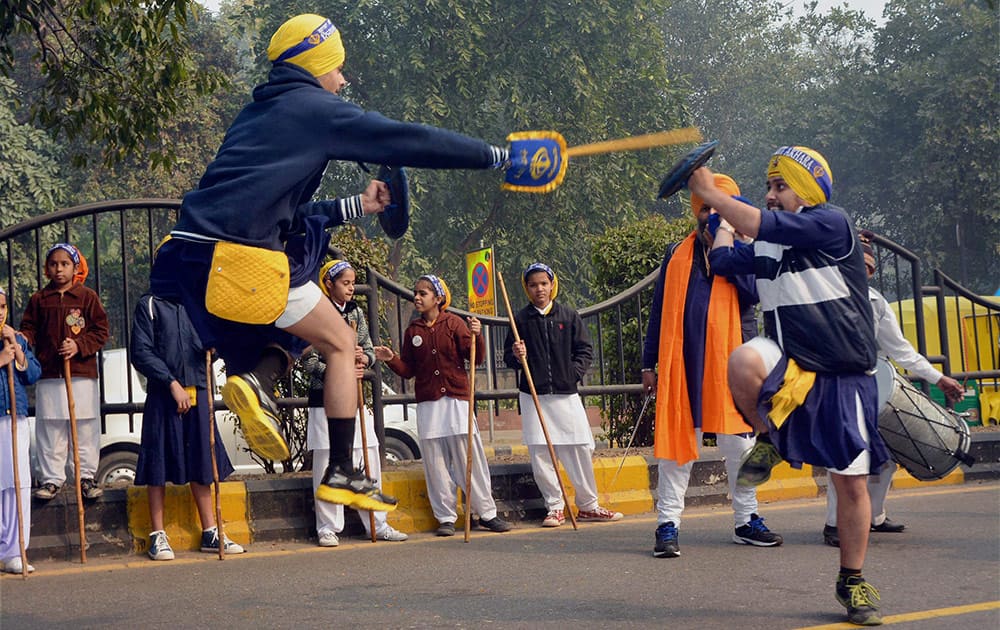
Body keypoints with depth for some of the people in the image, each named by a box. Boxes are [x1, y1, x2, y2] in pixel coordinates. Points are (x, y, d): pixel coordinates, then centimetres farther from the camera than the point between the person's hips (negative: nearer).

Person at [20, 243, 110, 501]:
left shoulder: (88, 297, 2)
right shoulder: (39, 299, 8)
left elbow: (101, 331, 0)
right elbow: (30, 328, 8)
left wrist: (79, 345, -13)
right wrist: (23, 338, -14)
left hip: (82, 376, -1)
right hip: (48, 376, 2)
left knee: (86, 430, 2)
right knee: (49, 430, 4)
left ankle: (87, 476, 11)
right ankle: (52, 478, 13)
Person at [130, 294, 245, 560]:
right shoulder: (148, 305, 1)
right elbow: (141, 354, -6)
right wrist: (172, 383, -13)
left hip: (198, 393, 4)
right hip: (163, 395, -4)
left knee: (201, 461, 8)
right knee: (159, 462, 0)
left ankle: (210, 533, 14)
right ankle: (158, 535, 8)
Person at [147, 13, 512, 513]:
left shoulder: (259, 114, 28)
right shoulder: (316, 109, 3)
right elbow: (408, 141, 2)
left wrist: (355, 206, 36)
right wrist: (495, 155, 10)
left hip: (190, 256, 8)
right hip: (242, 260, -8)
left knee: (307, 324, 27)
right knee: (340, 343, 8)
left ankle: (257, 377, -3)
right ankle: (341, 475, 6)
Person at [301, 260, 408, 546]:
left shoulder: (356, 313, 12)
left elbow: (370, 350, 15)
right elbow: (309, 360, -9)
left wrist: (364, 358, -8)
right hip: (326, 398, -5)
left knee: (369, 461, 6)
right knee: (327, 464, -3)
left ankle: (377, 524, 14)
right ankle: (328, 529, 6)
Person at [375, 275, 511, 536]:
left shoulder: (453, 323, 1)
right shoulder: (413, 331, 10)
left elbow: (477, 358, -5)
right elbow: (408, 370, 11)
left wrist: (476, 336, -21)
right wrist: (391, 359, -6)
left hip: (457, 399, -3)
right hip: (428, 404, 3)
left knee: (470, 457, -2)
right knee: (436, 463, 2)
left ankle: (487, 513, 7)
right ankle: (446, 518, 9)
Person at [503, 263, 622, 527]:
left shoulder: (568, 316, 6)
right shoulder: (521, 319, 4)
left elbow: (585, 349, 9)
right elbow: (508, 357, 8)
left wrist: (574, 373, -3)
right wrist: (516, 356, -14)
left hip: (566, 394, 1)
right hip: (533, 396, -1)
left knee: (580, 449, 1)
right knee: (540, 454, -3)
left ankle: (588, 505, 14)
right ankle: (555, 506, 8)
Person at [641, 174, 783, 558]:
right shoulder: (677, 255, 12)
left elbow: (751, 292, -13)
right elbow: (659, 311, 13)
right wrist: (649, 364, 9)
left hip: (729, 361, 0)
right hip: (680, 363, 0)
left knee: (738, 443, 6)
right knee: (675, 440, -1)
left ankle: (746, 521, 17)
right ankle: (668, 524, 1)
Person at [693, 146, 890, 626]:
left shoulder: (831, 223, -9)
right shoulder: (766, 247, 13)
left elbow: (762, 225, -17)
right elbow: (721, 261, 18)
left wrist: (710, 193, -8)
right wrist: (724, 218, 29)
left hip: (842, 377, -4)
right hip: (789, 365, 4)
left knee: (852, 481, 0)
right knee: (743, 362, -33)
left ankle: (852, 582, 19)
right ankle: (768, 440, -5)